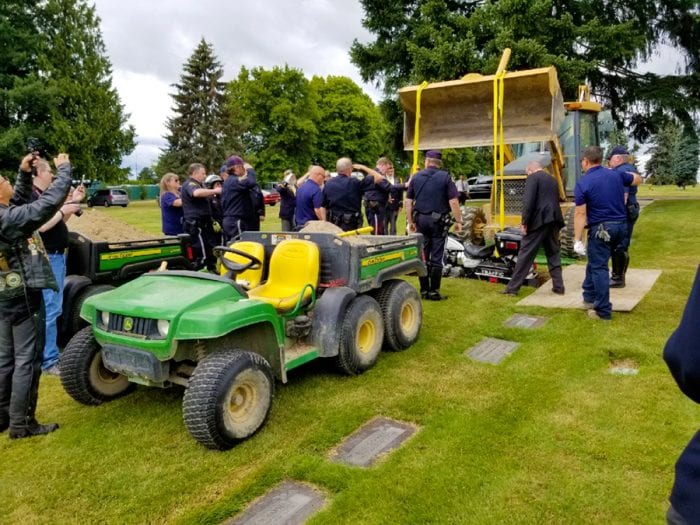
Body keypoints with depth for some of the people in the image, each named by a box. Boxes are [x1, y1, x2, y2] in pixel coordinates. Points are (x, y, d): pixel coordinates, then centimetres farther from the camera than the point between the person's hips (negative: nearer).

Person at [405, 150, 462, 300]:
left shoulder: (416, 177, 5)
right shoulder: (445, 177, -3)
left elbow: (408, 202, 5)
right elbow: (453, 201, -9)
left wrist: (410, 221, 11)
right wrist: (458, 221, -2)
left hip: (421, 219, 3)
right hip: (439, 220, -2)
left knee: (422, 256, 9)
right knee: (436, 257, 1)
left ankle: (424, 290, 12)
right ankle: (434, 291, 4)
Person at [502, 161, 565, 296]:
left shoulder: (533, 178, -3)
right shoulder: (552, 179, 21)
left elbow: (528, 201, -14)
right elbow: (556, 200, 23)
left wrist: (524, 222, -12)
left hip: (538, 221, -7)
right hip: (554, 220, 7)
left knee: (525, 254, -4)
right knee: (553, 254, 15)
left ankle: (513, 287, -1)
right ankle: (558, 286, 16)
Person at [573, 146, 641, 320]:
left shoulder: (582, 183, -10)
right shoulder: (616, 174, 6)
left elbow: (580, 213, -14)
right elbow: (637, 179, 26)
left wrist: (578, 240, -12)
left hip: (601, 229, -6)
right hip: (621, 225, 6)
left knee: (599, 268, 0)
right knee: (595, 262, 22)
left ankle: (603, 311, 1)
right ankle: (590, 296, 32)